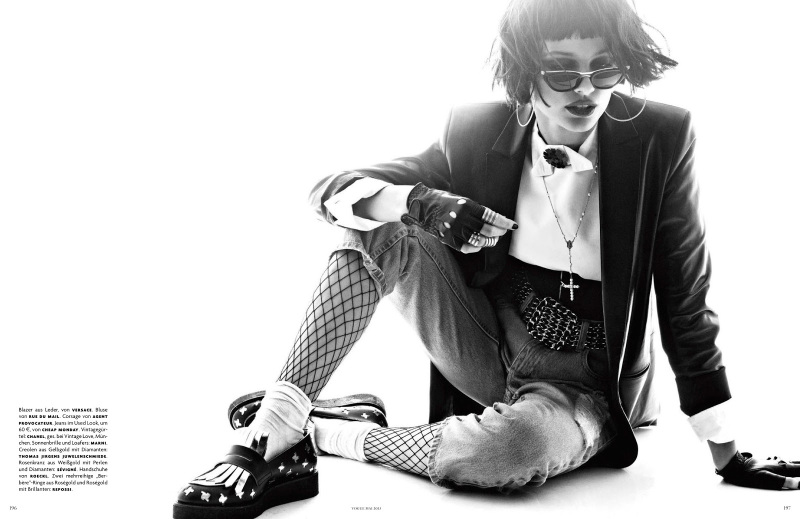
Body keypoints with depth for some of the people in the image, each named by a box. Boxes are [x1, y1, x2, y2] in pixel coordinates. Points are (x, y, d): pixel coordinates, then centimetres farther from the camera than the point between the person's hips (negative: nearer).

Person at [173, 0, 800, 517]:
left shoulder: (660, 138, -15)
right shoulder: (479, 131, -8)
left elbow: (685, 305, -9)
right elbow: (332, 190, -9)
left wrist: (730, 458, -7)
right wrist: (419, 201, -31)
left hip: (581, 392, -2)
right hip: (486, 350, 3)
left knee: (515, 444, -38)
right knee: (376, 228, -19)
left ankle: (325, 430, -13)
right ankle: (269, 442, -20)